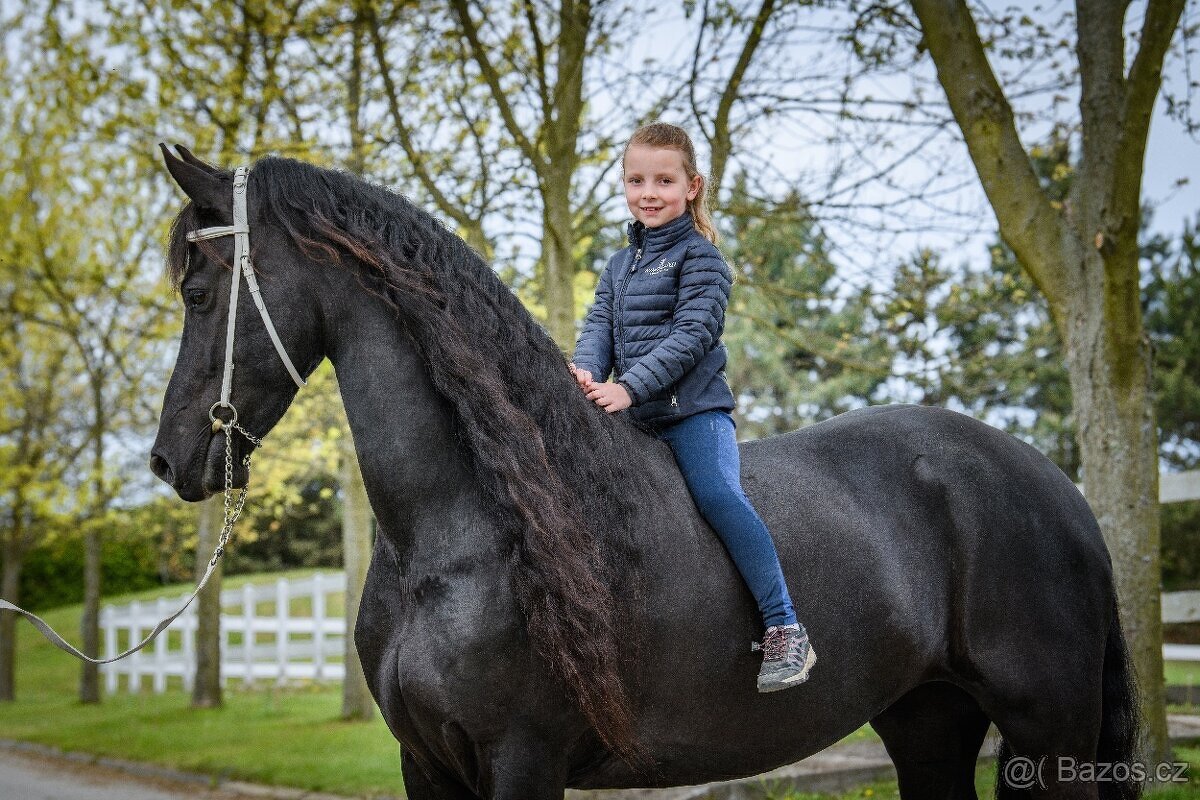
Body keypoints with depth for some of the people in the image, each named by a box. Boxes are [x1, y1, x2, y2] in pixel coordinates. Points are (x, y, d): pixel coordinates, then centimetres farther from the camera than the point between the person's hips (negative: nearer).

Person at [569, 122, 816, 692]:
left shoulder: (699, 257, -4)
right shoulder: (619, 266, 19)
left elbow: (691, 334, -15)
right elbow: (599, 325, 8)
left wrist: (630, 386, -23)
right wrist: (586, 372, -15)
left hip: (694, 408, -8)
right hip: (633, 417, 8)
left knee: (717, 496, -24)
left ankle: (785, 631, -23)